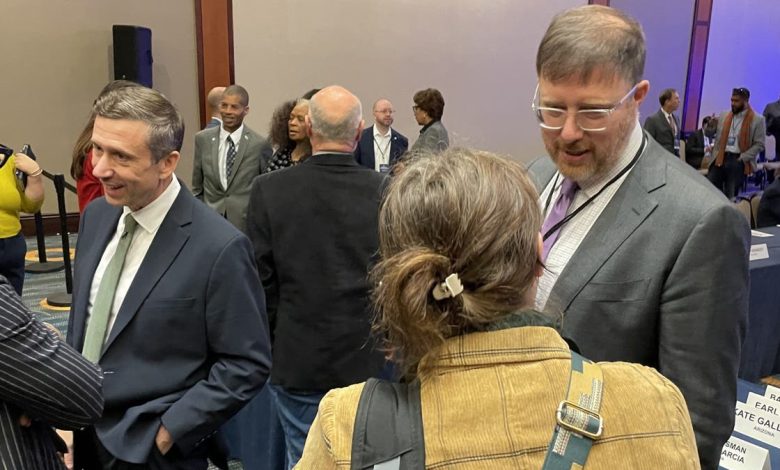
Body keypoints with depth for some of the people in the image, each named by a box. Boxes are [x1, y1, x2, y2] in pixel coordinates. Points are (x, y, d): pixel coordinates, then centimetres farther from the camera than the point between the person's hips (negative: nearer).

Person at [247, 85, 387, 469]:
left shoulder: (269, 190, -11)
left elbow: (262, 281, -6)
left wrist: (269, 346, 8)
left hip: (296, 361, 0)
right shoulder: (385, 191, -11)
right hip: (365, 359, 1)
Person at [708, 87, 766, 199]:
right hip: (721, 158, 4)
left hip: (738, 161, -4)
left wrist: (742, 158, -12)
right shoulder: (724, 116, 13)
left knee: (731, 194, 0)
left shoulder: (758, 119, -1)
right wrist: (715, 156, 4)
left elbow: (759, 144, -4)